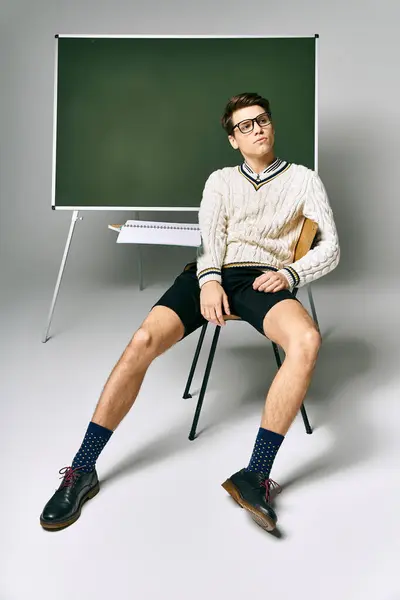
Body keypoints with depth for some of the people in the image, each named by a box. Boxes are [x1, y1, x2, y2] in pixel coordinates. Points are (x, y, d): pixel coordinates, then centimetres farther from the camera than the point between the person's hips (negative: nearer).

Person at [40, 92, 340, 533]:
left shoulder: (304, 179, 20)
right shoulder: (220, 179, 25)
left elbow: (330, 248, 11)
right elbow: (210, 234, 7)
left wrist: (290, 273, -9)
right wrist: (209, 279, -15)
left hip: (263, 279, -1)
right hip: (211, 274, 2)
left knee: (306, 340, -37)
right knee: (144, 339, -26)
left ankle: (255, 475, -32)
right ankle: (82, 470, -16)